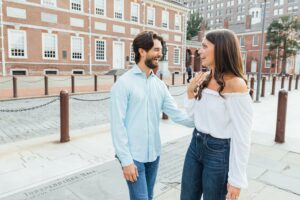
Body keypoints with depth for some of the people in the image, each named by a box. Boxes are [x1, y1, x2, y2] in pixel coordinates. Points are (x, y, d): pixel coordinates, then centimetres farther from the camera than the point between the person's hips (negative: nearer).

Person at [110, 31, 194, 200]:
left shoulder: (160, 85, 6)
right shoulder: (124, 83, -11)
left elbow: (176, 113, 1)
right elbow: (118, 124, -14)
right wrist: (126, 160, -15)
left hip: (154, 154, 6)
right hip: (134, 155, -5)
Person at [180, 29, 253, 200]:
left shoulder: (235, 84, -20)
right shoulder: (204, 78, 2)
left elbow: (242, 135, -18)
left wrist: (236, 179, -15)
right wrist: (190, 93, -5)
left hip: (219, 152, -7)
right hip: (196, 145, 7)